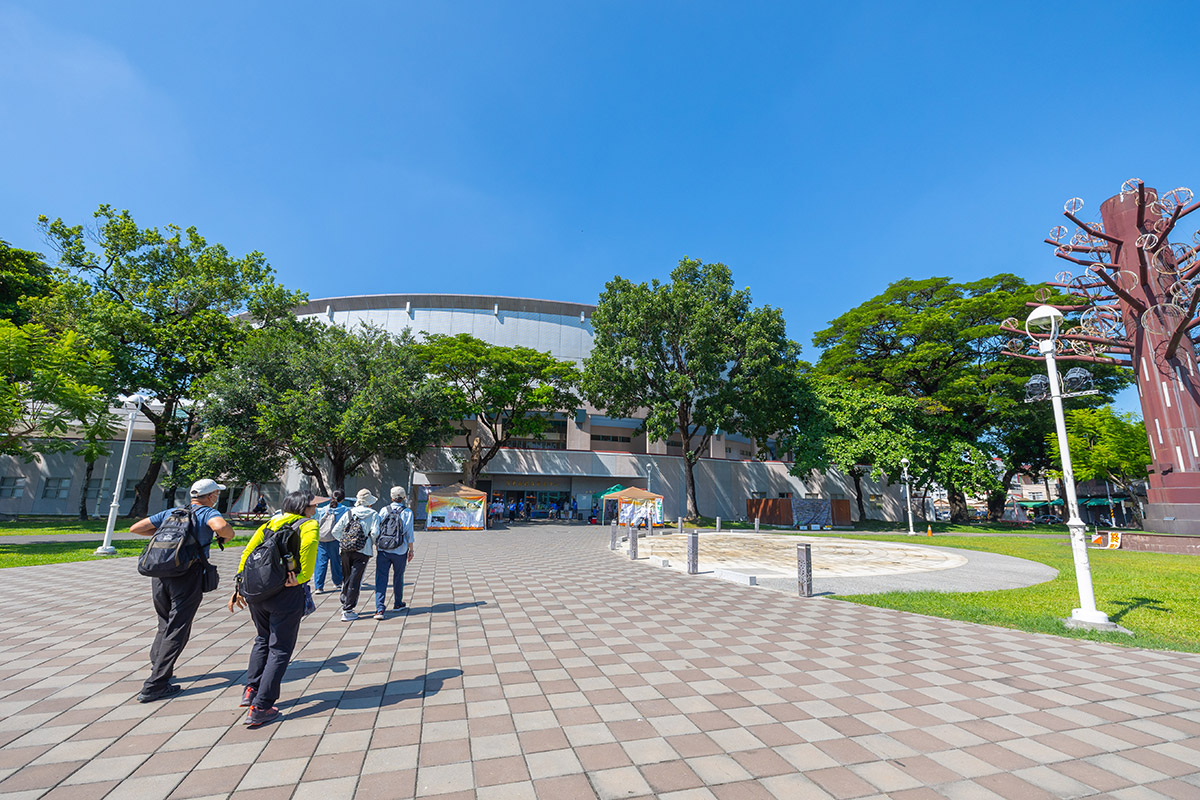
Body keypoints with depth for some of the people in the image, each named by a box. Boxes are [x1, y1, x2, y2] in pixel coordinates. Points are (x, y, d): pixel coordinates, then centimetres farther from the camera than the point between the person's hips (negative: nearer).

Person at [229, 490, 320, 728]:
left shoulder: (270, 523, 15)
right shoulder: (309, 525, -3)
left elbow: (247, 552, 9)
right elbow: (308, 545, -24)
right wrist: (302, 578, -16)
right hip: (286, 594, -6)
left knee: (263, 640, 29)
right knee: (280, 649, 7)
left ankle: (251, 689, 31)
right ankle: (259, 708, 8)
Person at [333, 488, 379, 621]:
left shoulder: (349, 513, 7)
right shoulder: (373, 514, -4)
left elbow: (335, 531, 4)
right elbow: (375, 533, -13)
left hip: (346, 550, 4)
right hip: (362, 551, -4)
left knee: (346, 578, 18)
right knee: (355, 581, 2)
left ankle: (345, 604, 28)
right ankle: (347, 611, 4)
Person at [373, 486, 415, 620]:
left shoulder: (384, 510, 1)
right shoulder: (407, 512, -5)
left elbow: (376, 531, 3)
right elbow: (409, 533, -5)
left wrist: (377, 546, 16)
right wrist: (411, 550, 4)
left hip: (382, 550, 1)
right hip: (400, 551, -1)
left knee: (381, 579, 2)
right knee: (398, 577, 15)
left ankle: (379, 609, -7)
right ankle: (397, 604, 29)